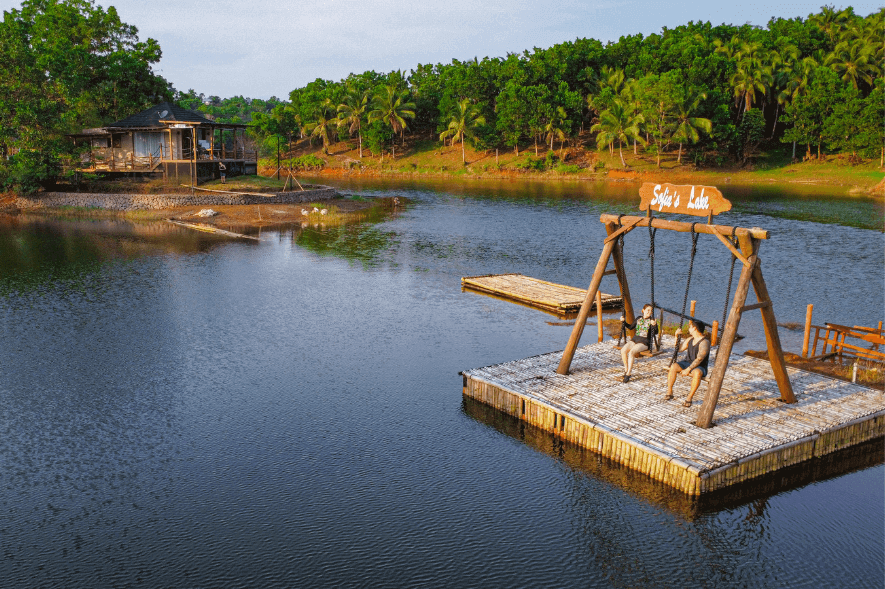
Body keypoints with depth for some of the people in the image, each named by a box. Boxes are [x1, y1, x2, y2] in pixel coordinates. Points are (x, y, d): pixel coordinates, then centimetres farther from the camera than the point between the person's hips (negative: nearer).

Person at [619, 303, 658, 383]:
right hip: (635, 339, 5)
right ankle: (626, 370, -7)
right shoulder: (639, 319, 14)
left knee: (631, 352, -31)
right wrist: (624, 321, 13)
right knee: (623, 350, -22)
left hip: (645, 342, -5)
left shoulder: (652, 321, -1)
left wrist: (654, 325, -35)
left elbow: (655, 332, -16)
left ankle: (628, 374, -25)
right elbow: (631, 327, 27)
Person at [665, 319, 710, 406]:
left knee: (697, 373, -41)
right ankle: (669, 392, -17)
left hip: (699, 367, -7)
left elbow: (699, 359, -24)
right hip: (688, 362, 7)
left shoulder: (704, 342, -15)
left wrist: (688, 369, -31)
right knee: (673, 366, -22)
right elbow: (679, 349, 20)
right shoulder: (690, 339, 11)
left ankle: (689, 398, -34)